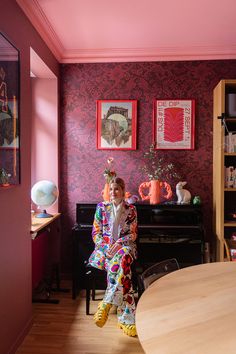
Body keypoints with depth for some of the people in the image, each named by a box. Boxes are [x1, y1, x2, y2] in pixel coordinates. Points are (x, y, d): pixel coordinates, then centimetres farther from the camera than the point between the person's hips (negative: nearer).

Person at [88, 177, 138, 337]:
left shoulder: (131, 209, 8)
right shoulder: (102, 207, 7)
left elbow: (133, 234, 4)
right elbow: (96, 233, 4)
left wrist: (119, 243, -15)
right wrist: (106, 247, -13)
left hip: (125, 246, 0)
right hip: (104, 247, 0)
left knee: (121, 257, -38)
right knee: (120, 264, -33)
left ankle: (106, 304, -30)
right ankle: (126, 318, -29)